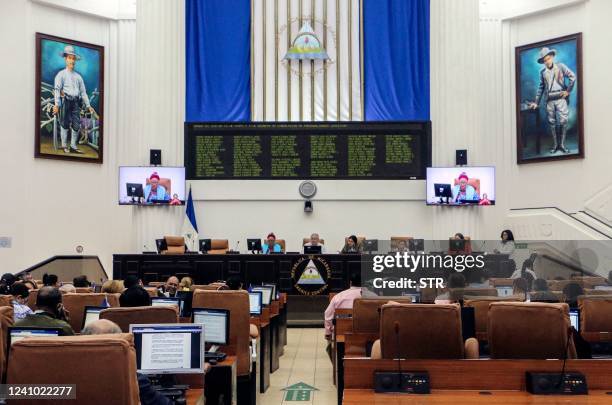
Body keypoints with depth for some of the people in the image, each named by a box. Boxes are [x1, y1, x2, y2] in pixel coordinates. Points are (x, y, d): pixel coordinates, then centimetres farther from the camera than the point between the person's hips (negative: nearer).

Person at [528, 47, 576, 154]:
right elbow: (541, 87, 17)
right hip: (549, 100, 3)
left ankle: (562, 144, -2)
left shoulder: (560, 66, 3)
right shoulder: (542, 72, 12)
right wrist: (536, 102, 14)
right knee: (551, 122, 3)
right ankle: (555, 144, 11)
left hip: (560, 97, -3)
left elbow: (573, 76, 0)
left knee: (563, 121, -10)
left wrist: (568, 91, -5)